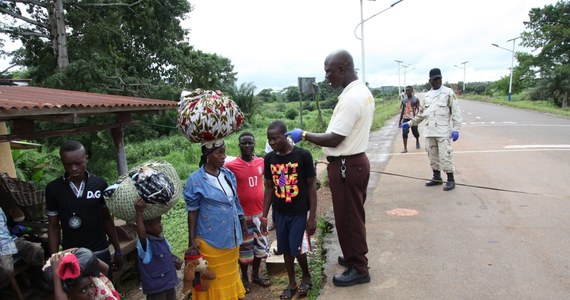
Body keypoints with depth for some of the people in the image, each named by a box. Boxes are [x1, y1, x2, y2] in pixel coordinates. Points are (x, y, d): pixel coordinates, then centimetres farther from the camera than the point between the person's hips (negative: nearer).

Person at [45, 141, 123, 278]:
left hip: (100, 253, 0)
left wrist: (117, 250, 6)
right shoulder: (53, 189, -4)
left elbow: (107, 219, 4)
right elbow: (53, 226, 3)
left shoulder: (100, 184, -5)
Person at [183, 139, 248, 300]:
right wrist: (191, 240, -9)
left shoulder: (228, 174, 0)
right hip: (210, 239, -5)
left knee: (230, 273, 22)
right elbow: (192, 212, -11)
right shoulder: (195, 180, -16)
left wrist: (243, 222, 14)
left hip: (230, 236, 5)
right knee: (214, 277, 11)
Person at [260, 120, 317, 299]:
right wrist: (264, 216, 5)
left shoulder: (303, 155, -14)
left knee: (297, 250, 0)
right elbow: (269, 188, 6)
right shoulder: (269, 159, -2)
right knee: (286, 250, 13)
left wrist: (312, 217, -10)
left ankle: (306, 277, 30)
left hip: (299, 212, -4)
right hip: (279, 213, 4)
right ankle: (292, 283, 33)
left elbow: (311, 187, -9)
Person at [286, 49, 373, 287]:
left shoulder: (351, 98, -23)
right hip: (356, 160, 10)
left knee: (347, 218, 4)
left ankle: (358, 269, 19)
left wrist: (304, 135, -13)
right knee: (353, 215, 21)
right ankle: (355, 257, 37)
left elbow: (334, 140, -24)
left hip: (346, 166, -10)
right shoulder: (364, 91, 9)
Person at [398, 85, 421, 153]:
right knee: (404, 133, -8)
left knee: (415, 132, 10)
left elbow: (418, 109, -6)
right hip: (405, 119, 3)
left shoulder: (416, 100, -2)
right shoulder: (404, 100, 10)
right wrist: (400, 120, 11)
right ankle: (405, 148, -5)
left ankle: (417, 141, 43)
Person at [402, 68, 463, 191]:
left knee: (445, 156, -7)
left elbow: (456, 112, -5)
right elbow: (422, 113, 22)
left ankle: (451, 180, 5)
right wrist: (410, 123, 20)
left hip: (443, 131, -5)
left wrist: (456, 129, -13)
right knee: (433, 156, 11)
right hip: (429, 131, 6)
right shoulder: (427, 95, 14)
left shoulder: (448, 92, -2)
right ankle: (437, 177, 24)